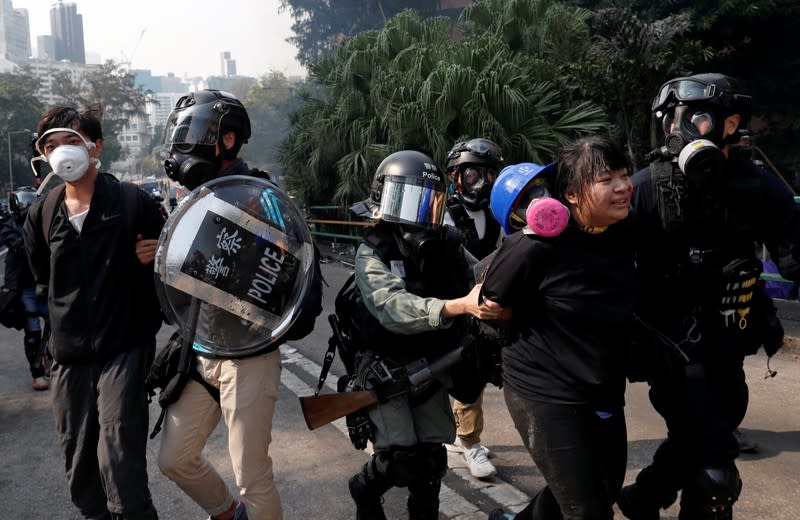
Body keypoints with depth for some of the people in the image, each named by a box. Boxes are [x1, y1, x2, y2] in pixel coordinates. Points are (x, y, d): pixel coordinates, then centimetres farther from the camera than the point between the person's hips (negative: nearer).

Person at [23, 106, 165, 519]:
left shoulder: (131, 202, -9)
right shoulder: (42, 213, 5)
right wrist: (72, 311, 12)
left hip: (124, 350, -5)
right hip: (69, 355, 5)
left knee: (119, 461, -10)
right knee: (78, 461, 13)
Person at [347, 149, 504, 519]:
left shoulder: (446, 246, 0)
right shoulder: (372, 254, -15)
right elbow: (395, 309, -32)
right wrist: (462, 305, -45)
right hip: (385, 371, -4)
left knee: (432, 461, 7)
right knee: (403, 459, -10)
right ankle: (365, 487, 21)